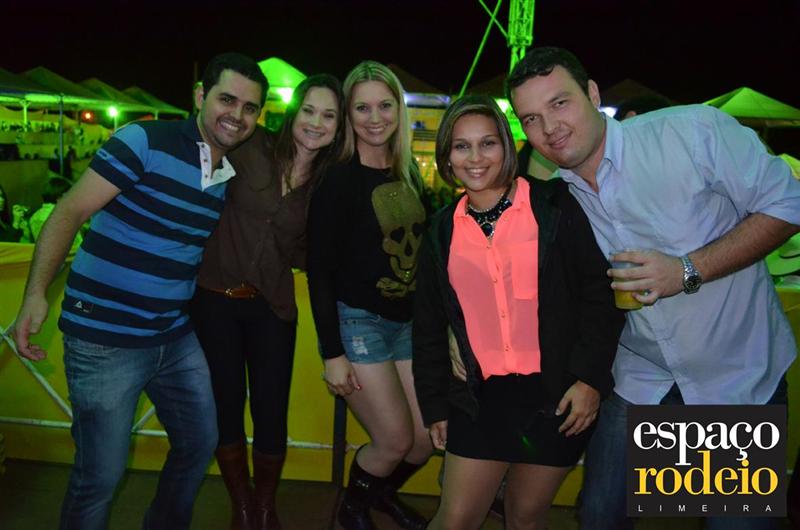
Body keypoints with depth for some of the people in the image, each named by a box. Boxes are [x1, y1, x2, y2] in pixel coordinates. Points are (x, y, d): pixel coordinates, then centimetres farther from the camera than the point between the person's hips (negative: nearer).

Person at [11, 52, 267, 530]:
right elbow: (70, 212, -15)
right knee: (101, 475, 3)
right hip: (105, 340, -6)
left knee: (200, 444, 18)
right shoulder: (145, 141, -13)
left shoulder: (231, 176, 6)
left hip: (177, 340, 7)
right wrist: (37, 293, -23)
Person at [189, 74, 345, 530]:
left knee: (272, 414, 6)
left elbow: (303, 257, 7)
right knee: (227, 408, 11)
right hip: (215, 298, -1)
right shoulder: (253, 150, -7)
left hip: (272, 306, 2)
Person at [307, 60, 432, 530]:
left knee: (427, 439, 8)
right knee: (396, 440, -3)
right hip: (358, 322, -6)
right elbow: (320, 271, -12)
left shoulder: (409, 175, 7)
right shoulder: (338, 181, -11)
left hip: (410, 323, 6)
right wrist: (332, 352, -14)